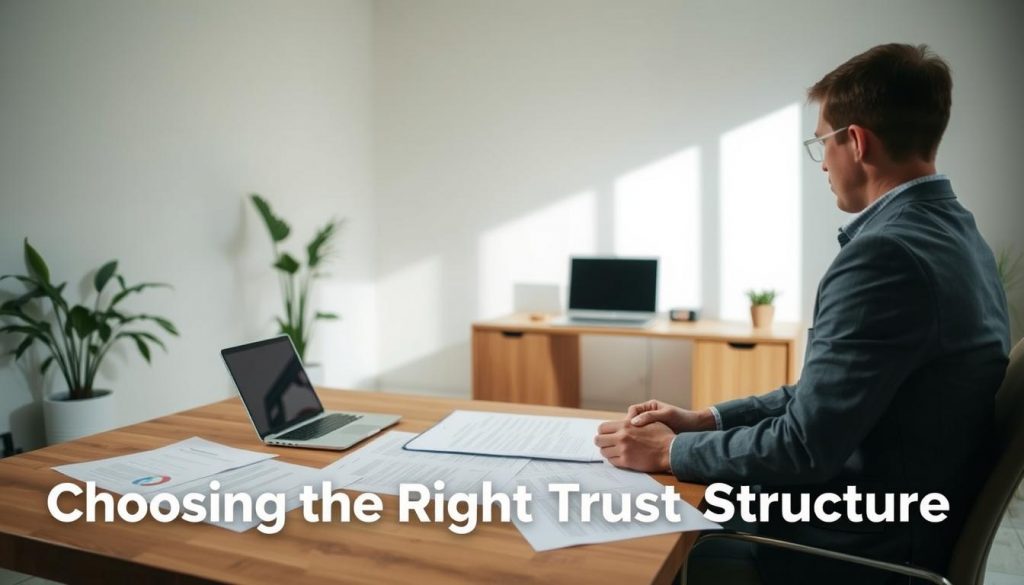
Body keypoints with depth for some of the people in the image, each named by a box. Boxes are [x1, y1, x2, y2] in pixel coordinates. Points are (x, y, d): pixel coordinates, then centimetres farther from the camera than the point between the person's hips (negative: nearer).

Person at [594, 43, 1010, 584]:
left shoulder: (886, 252, -26)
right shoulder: (951, 233, 5)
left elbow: (805, 447, -25)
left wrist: (669, 450, -11)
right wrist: (705, 420, 3)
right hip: (897, 520, 9)